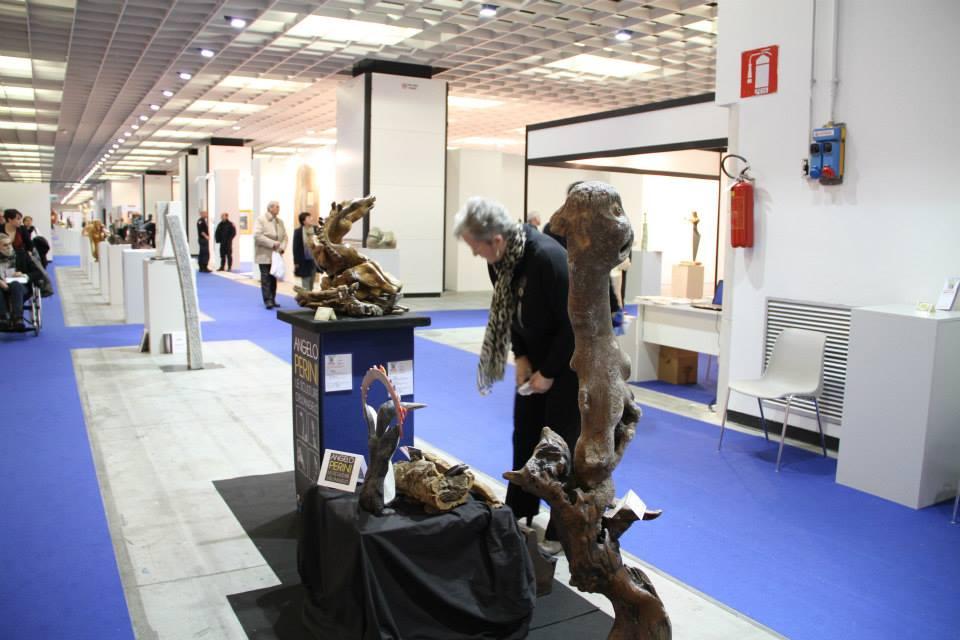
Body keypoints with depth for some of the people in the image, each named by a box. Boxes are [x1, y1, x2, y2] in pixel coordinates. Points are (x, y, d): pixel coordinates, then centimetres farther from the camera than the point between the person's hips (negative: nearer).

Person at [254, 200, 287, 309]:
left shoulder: (280, 221, 15)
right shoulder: (261, 220, -5)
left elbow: (284, 236, 13)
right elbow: (257, 235, -16)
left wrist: (282, 247, -6)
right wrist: (272, 243, -19)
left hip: (276, 255, 6)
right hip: (264, 255, -6)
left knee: (273, 278, 6)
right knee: (266, 278, -6)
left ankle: (272, 300, 11)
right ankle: (267, 300, -7)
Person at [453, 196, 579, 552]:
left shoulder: (547, 258, -31)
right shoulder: (499, 259, -9)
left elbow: (572, 323, -26)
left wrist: (549, 372, -18)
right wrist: (521, 357, -5)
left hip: (570, 357, -7)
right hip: (536, 355, 7)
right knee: (525, 437, 13)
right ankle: (518, 515, 29)